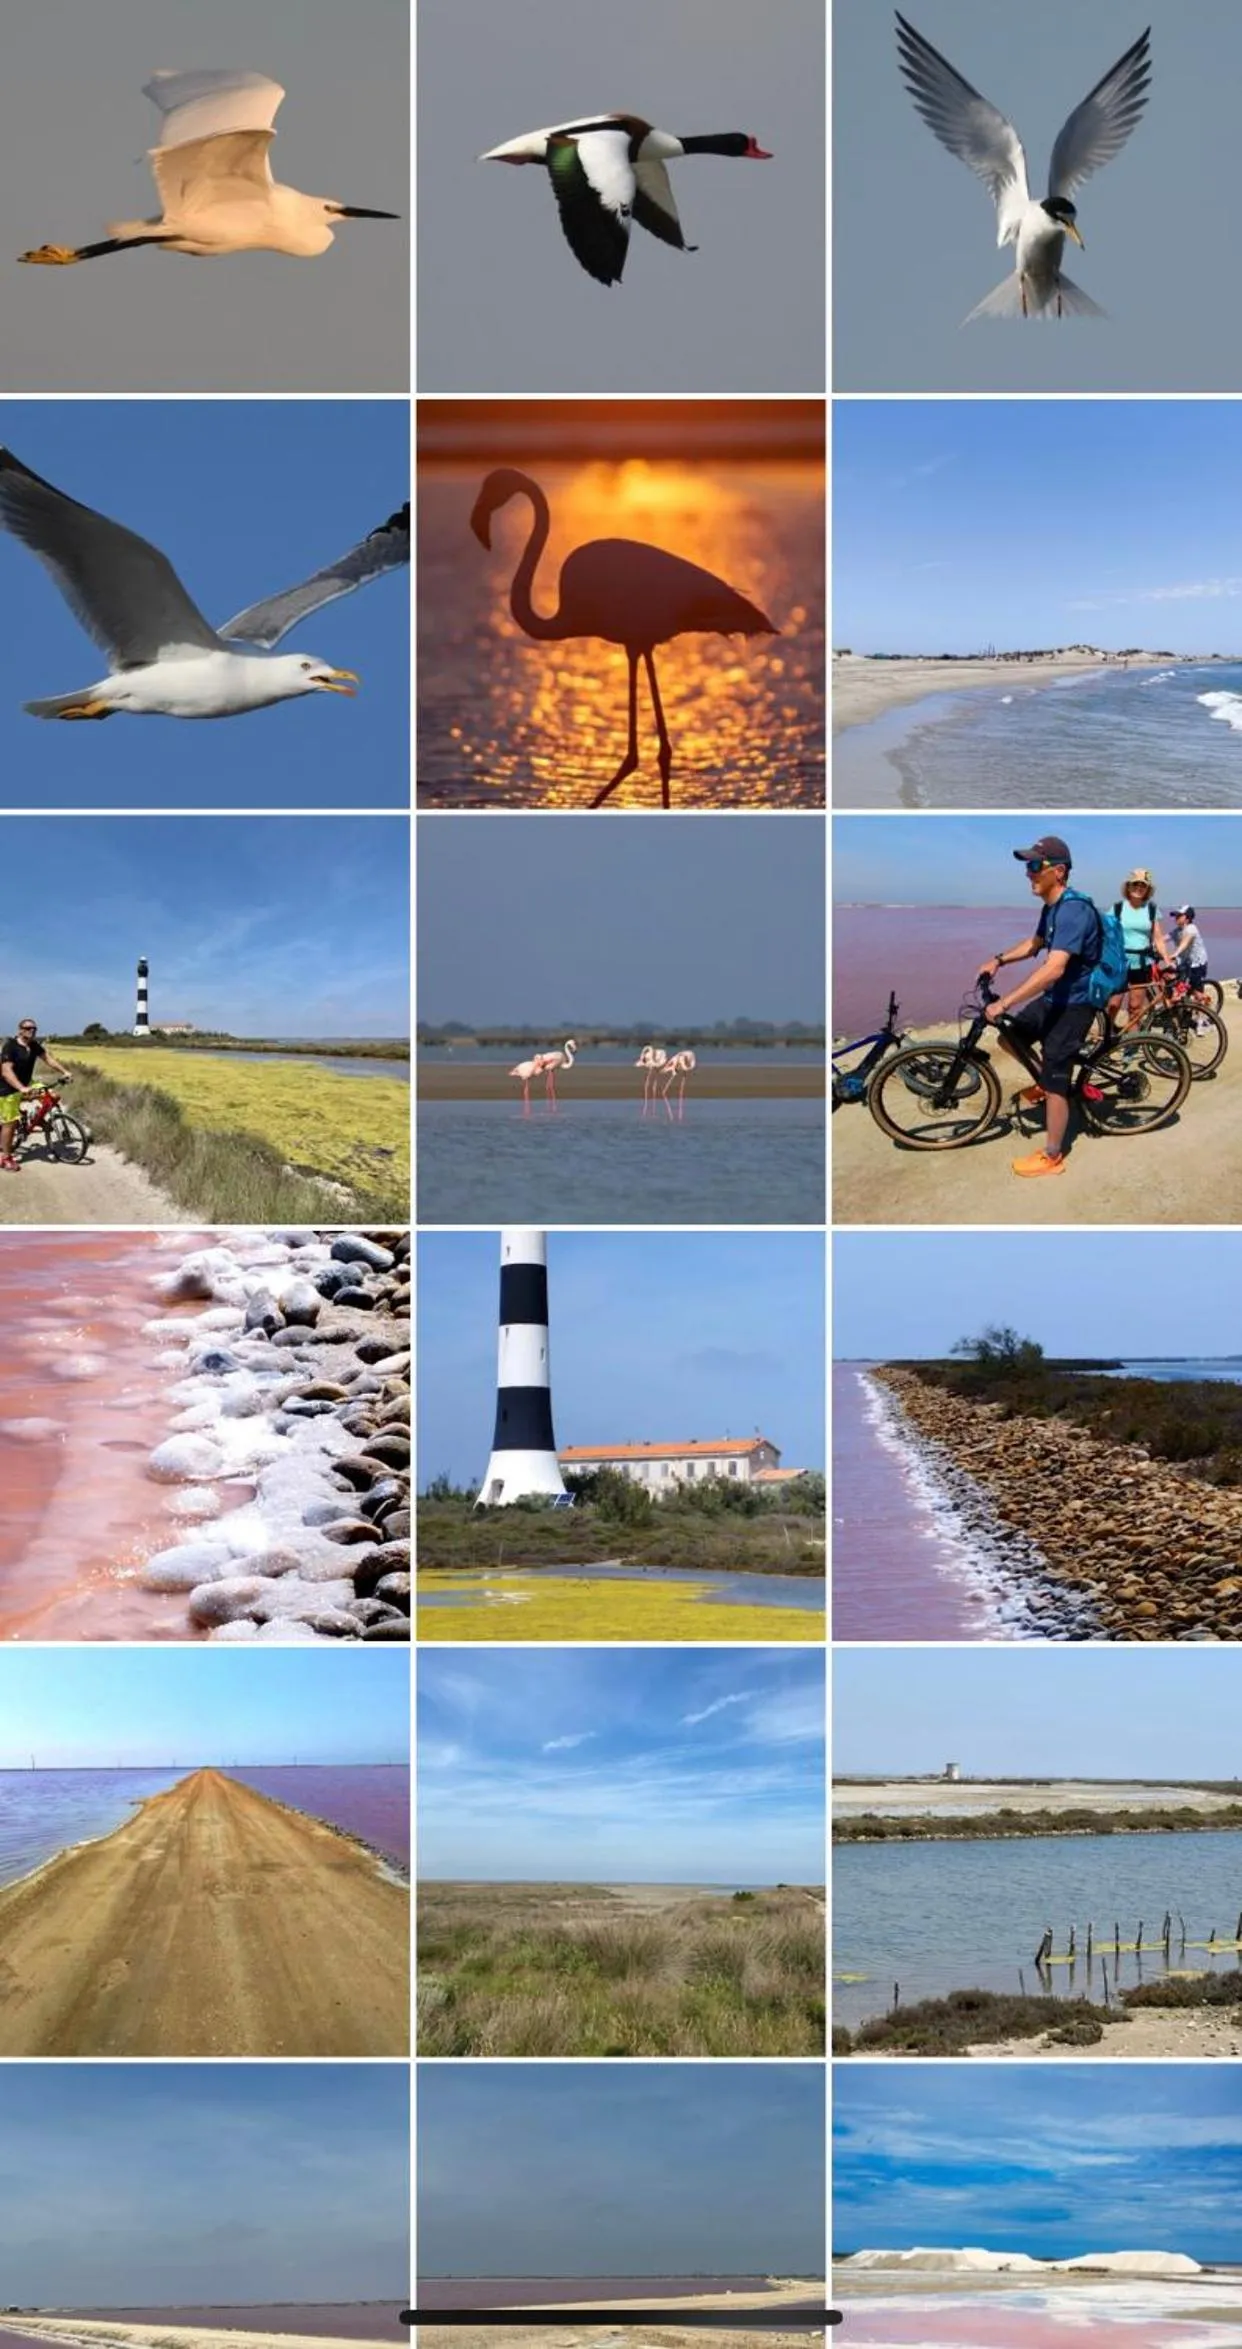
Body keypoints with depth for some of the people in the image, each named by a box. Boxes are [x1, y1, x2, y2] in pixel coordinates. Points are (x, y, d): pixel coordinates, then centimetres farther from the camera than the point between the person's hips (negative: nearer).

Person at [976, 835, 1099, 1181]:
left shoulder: (1072, 910, -28)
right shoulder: (1051, 906, 4)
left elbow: (1054, 968, -37)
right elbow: (1035, 944, 24)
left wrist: (1004, 1003, -37)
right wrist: (999, 959, 7)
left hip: (1075, 1003, -9)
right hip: (1055, 997, 9)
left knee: (1055, 1081, -3)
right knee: (1009, 1037, 13)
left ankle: (1052, 1157, 7)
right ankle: (1047, 1080, 34)